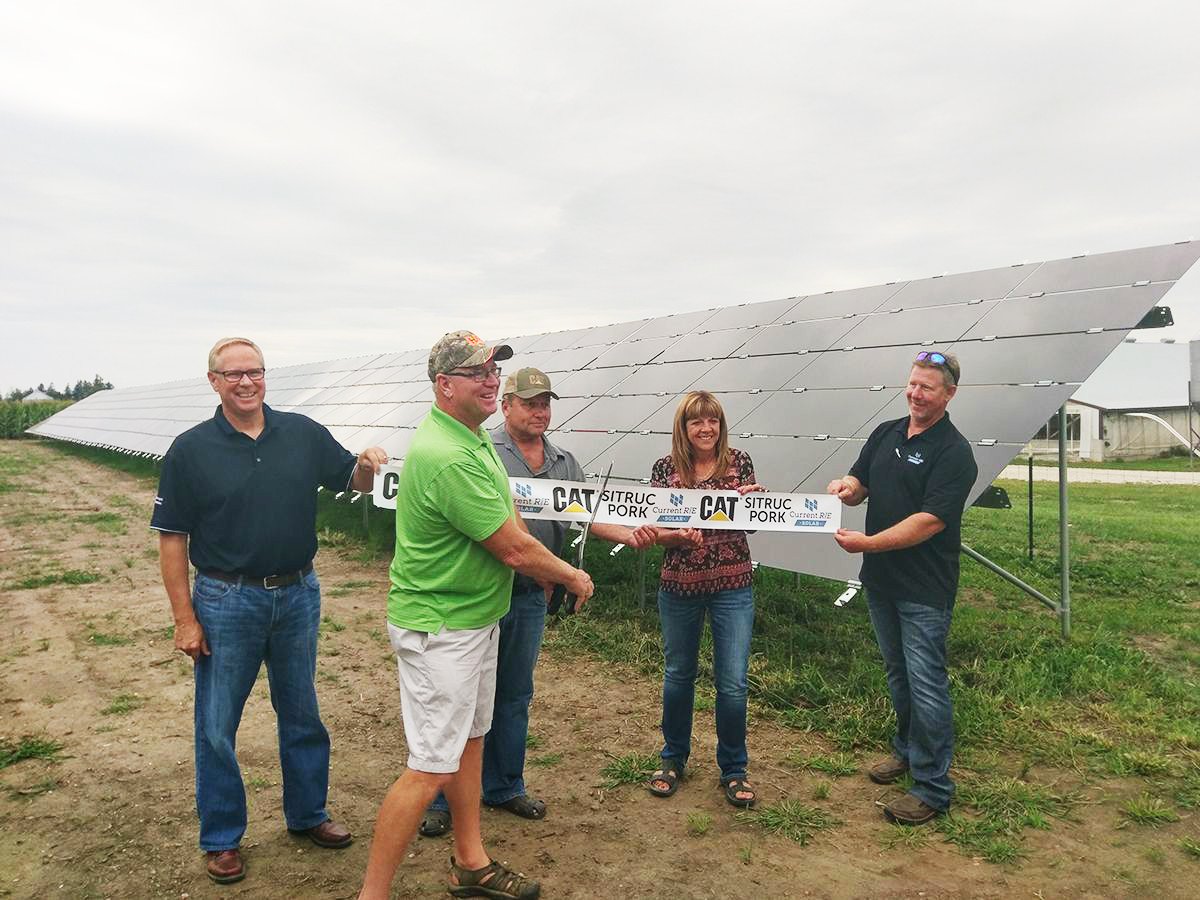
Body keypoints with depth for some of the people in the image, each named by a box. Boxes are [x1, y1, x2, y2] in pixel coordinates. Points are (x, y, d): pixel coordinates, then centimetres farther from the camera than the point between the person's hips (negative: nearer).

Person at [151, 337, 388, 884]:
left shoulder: (304, 434, -1)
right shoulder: (191, 449, -7)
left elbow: (352, 482, 9)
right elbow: (171, 538, -6)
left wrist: (366, 466, -16)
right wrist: (185, 619, -9)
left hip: (298, 595, 3)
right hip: (226, 601, -2)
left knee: (302, 715, 16)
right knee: (217, 727, 9)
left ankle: (307, 814, 35)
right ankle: (221, 838, 28)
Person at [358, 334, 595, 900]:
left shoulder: (476, 440, 7)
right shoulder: (448, 458, -27)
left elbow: (505, 516, 15)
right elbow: (515, 549, -23)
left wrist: (543, 571, 3)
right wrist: (572, 576, -7)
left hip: (476, 618, 10)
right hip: (439, 631, -10)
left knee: (470, 740, 20)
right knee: (432, 767, -3)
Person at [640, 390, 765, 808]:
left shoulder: (739, 462, -3)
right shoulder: (665, 469, -4)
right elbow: (655, 531, -4)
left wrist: (749, 500, -17)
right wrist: (680, 536, -25)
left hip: (733, 587, 0)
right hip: (679, 586, 1)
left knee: (733, 683, 2)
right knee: (678, 675, 16)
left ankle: (733, 769, 23)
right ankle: (673, 758, 37)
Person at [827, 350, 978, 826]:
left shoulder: (953, 453, -15)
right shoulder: (885, 434, 7)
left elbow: (930, 520, -22)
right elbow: (860, 484, 11)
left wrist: (869, 543, -25)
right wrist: (846, 486, -13)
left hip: (924, 589, -7)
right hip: (880, 580, 7)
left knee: (926, 684, -2)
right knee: (897, 674, 21)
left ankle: (933, 786, 9)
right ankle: (907, 749, 39)